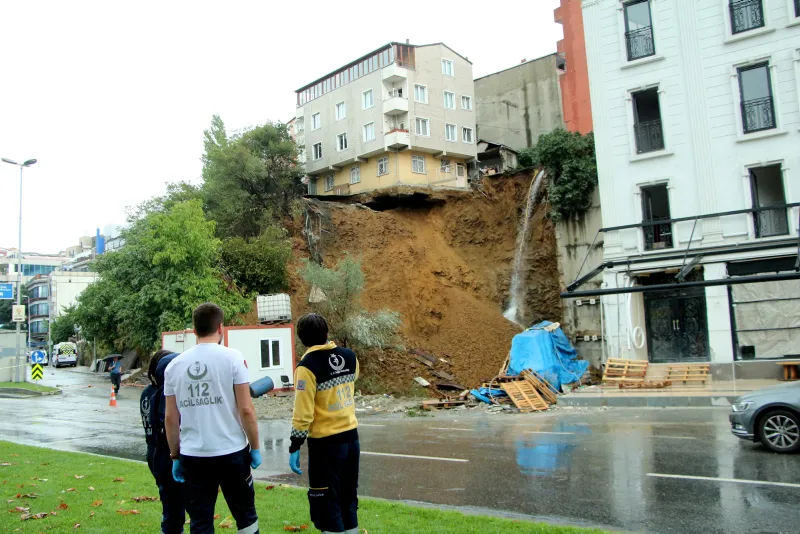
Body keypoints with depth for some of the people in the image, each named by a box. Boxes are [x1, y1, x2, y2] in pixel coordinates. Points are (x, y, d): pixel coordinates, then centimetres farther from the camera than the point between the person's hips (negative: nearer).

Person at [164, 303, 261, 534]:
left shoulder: (175, 365, 3)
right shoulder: (232, 357, -8)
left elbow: (170, 418, 6)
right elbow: (245, 410, -10)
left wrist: (175, 456, 16)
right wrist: (255, 447, 0)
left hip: (192, 456, 3)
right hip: (231, 453, -2)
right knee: (245, 515, 16)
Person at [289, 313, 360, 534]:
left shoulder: (307, 366, -17)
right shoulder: (349, 356, 1)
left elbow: (303, 413, -17)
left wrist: (295, 447, -10)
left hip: (325, 443, -6)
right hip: (351, 437, 6)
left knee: (326, 503, 6)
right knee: (348, 498, 19)